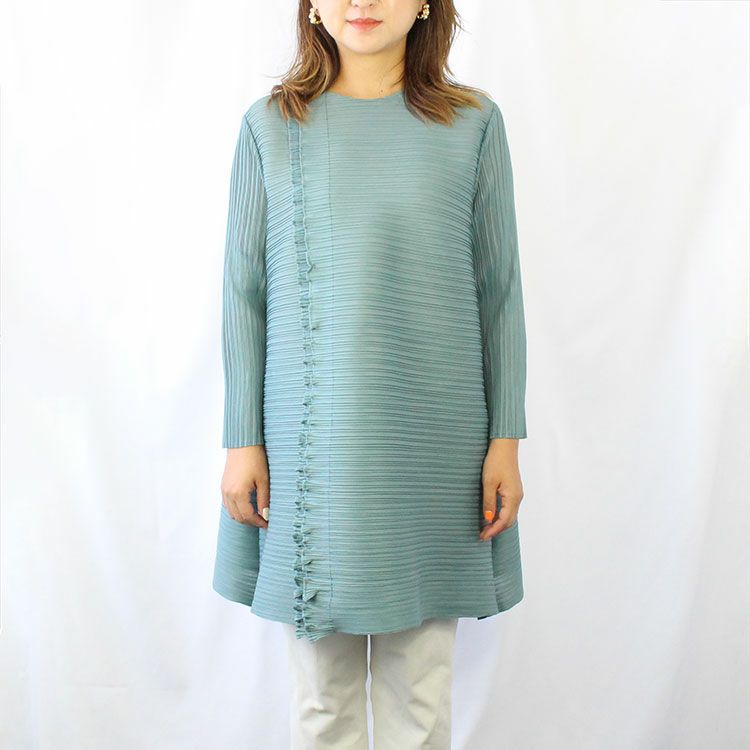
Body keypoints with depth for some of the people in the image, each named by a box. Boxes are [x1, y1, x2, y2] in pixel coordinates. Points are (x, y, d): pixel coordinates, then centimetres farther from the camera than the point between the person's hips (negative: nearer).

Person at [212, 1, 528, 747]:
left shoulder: (473, 122, 4)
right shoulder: (270, 125, 4)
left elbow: (499, 289, 4)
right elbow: (243, 294, 4)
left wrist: (506, 439, 2)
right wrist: (241, 442, 2)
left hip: (433, 446, 0)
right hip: (310, 444, 0)